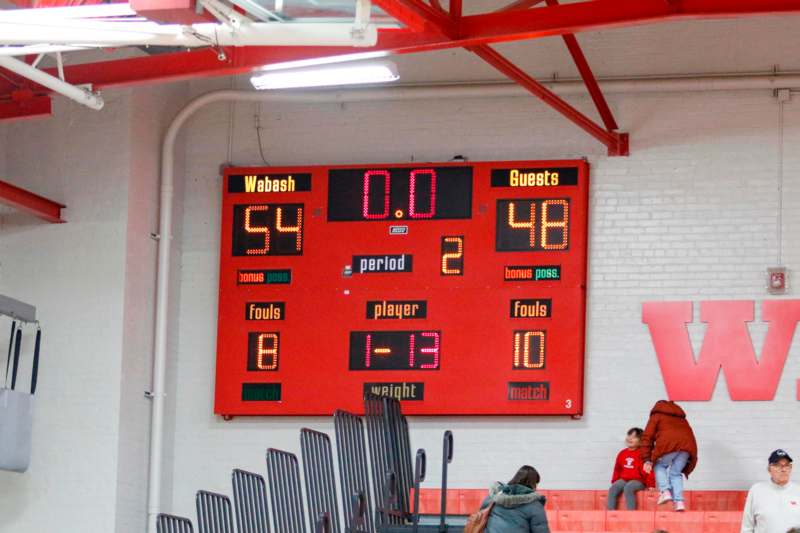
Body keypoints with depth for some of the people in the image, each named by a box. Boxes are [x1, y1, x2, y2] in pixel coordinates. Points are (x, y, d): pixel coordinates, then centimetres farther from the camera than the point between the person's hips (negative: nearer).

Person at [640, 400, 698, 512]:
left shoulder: (657, 415, 25)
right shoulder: (681, 418, 38)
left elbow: (647, 437, 12)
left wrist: (647, 460, 8)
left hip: (669, 444, -4)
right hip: (687, 445, 4)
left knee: (659, 466, 21)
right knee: (676, 473, 19)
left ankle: (665, 491, 1)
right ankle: (679, 501, 4)